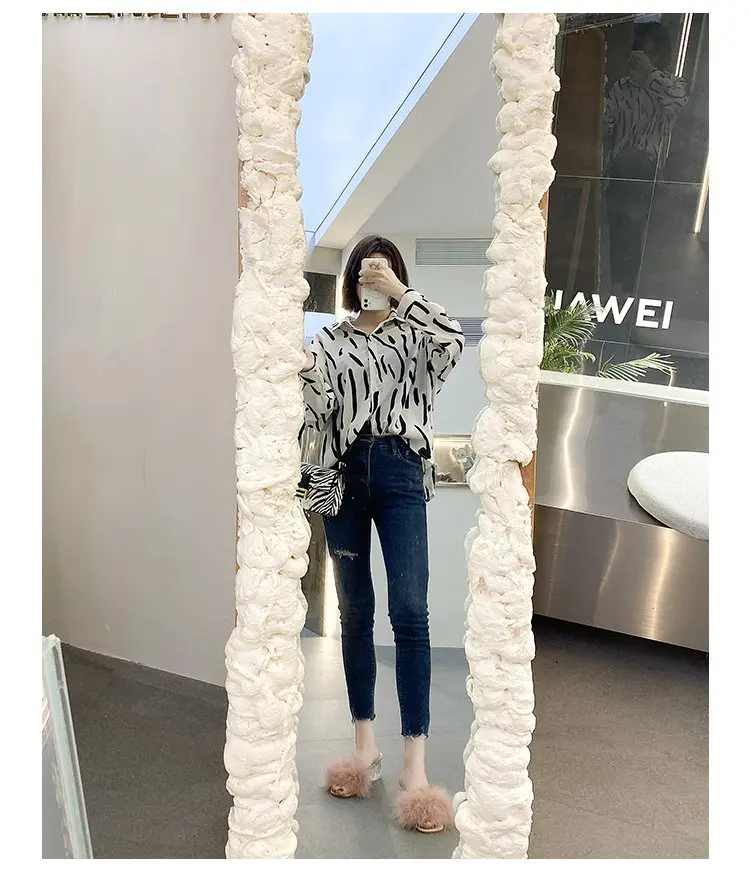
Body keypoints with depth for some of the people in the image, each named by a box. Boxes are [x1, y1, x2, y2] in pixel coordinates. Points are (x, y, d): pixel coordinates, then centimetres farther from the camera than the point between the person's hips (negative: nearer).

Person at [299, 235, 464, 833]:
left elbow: (454, 340, -14)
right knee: (355, 612, 7)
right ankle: (366, 745, 19)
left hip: (401, 473, -2)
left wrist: (401, 292, -13)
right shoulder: (330, 339, 13)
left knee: (410, 612, -11)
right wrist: (304, 373, -16)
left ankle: (415, 762, -5)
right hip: (345, 474, 2)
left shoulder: (414, 331, 9)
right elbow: (316, 414, 2)